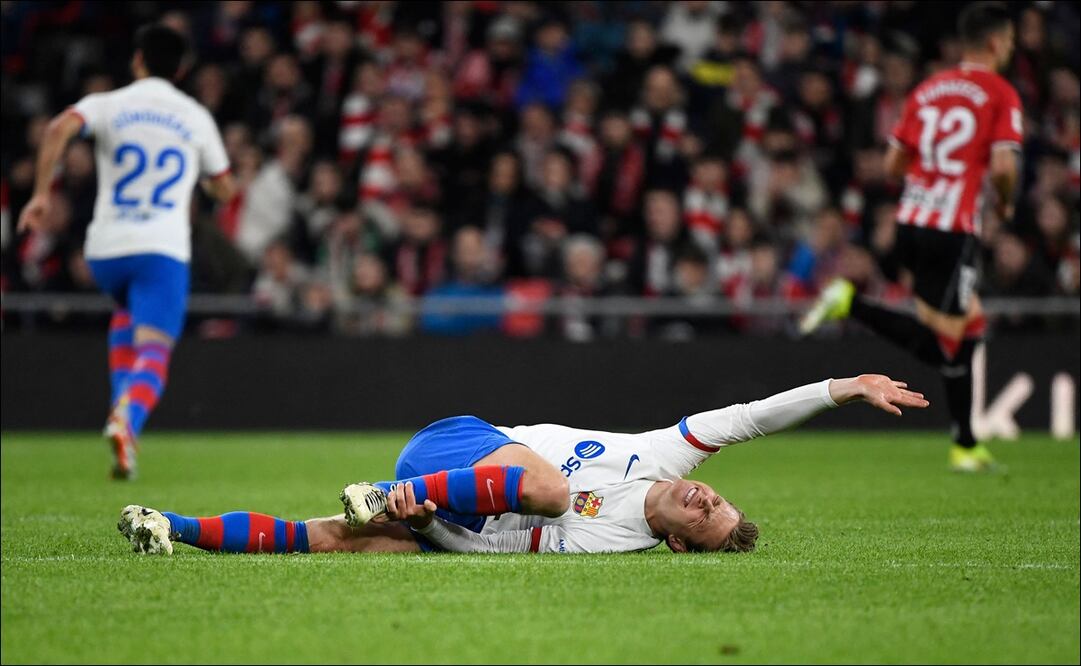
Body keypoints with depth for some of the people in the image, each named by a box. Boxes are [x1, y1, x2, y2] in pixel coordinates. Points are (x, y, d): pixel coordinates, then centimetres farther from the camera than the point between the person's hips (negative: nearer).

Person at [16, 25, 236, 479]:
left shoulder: (108, 105, 5)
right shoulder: (196, 117, 10)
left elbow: (60, 128, -16)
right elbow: (224, 189, 18)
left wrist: (41, 193, -12)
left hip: (105, 250, 2)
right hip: (163, 250, -2)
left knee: (126, 312, 33)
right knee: (153, 352, -7)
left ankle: (123, 403, 15)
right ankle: (128, 417, -38)